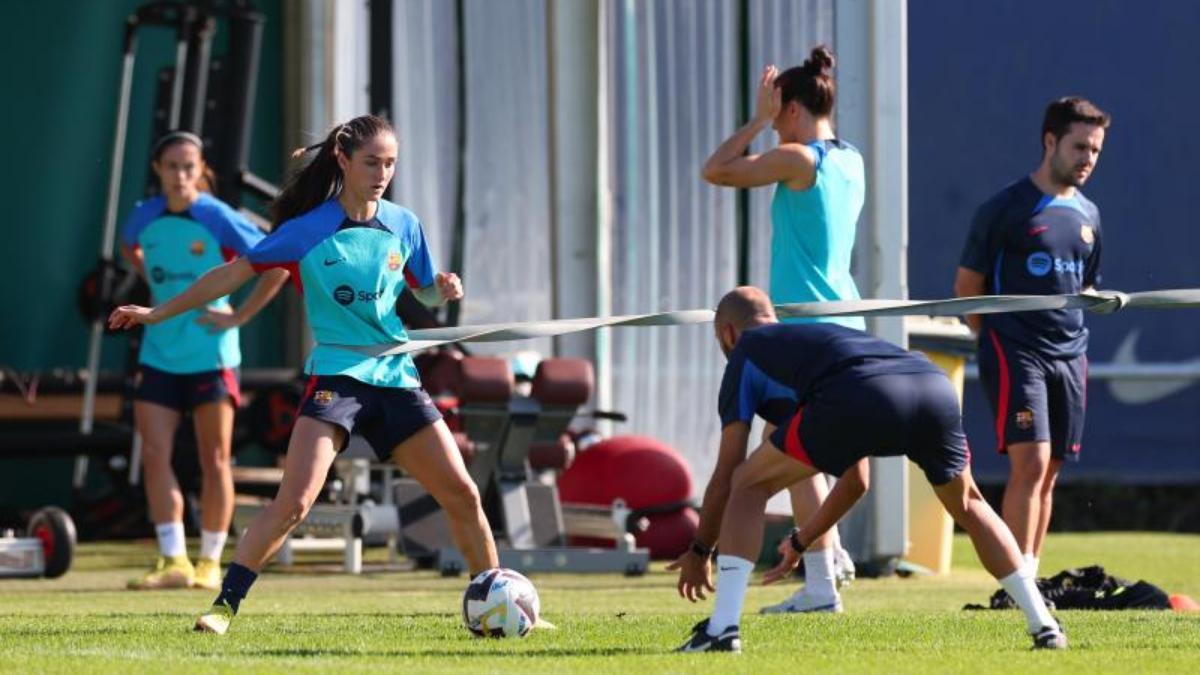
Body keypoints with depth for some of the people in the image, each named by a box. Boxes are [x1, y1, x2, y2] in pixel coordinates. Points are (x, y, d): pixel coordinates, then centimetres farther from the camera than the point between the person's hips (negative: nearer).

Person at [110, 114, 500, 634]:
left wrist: (444, 289, -5)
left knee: (463, 496, 2)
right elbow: (234, 274, 0)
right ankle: (225, 605, -13)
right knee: (294, 501, -20)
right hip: (336, 373, -4)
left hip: (396, 377, 4)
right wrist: (159, 312, 1)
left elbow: (425, 290, 20)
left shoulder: (403, 225, 5)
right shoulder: (308, 229, -6)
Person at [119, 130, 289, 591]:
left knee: (214, 461, 2)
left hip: (210, 354, -4)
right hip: (159, 355, 4)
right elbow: (129, 247, 26)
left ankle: (210, 562, 10)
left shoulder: (218, 219, -11)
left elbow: (278, 263, -9)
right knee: (154, 454, -5)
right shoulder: (145, 217, 2)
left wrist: (241, 315, -12)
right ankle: (173, 561, -5)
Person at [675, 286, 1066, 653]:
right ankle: (1045, 627, 27)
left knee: (749, 486, 14)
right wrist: (801, 542, 53)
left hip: (859, 398, -6)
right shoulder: (821, 337, 45)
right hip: (935, 386, 6)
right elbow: (856, 479, 46)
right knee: (967, 505, 32)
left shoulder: (746, 352, 28)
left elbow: (728, 471, 24)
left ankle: (722, 629, 3)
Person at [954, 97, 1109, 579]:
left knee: (1048, 473, 6)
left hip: (1069, 354, 6)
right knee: (1030, 462, -17)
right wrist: (997, 340, -3)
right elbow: (966, 285, -1)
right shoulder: (1004, 209, -4)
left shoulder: (1087, 215, 15)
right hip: (1016, 353, -6)